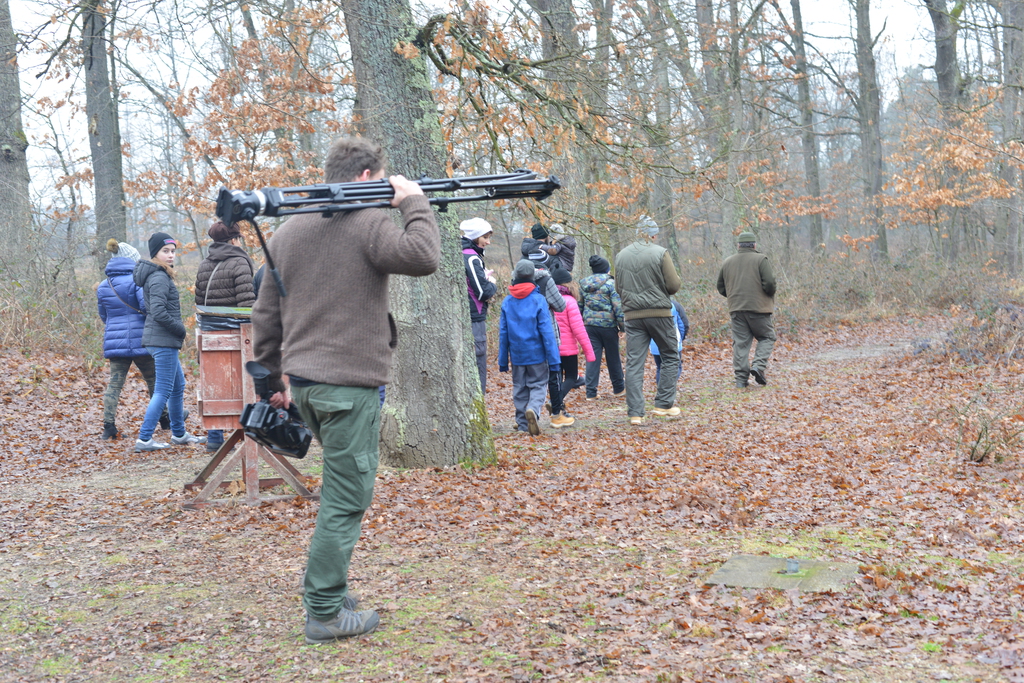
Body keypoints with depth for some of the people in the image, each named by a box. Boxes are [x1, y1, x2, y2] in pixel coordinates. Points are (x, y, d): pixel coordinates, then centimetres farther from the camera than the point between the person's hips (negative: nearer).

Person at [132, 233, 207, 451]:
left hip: (164, 341, 10)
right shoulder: (159, 278, -16)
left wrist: (177, 330, 12)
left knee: (178, 386, 19)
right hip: (163, 340, -10)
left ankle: (179, 433, 30)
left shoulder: (159, 275, 14)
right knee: (163, 390, -7)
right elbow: (158, 313, -24)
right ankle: (144, 439, -5)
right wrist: (180, 329, -12)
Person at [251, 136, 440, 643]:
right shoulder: (368, 223, -10)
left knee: (343, 486, 23)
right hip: (350, 383, -8)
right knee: (346, 500, 0)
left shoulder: (288, 231, 13)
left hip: (302, 381, 8)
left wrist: (271, 379, 22)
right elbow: (424, 258, -23)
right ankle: (325, 614, 5)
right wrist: (414, 203, -7)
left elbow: (266, 314, 15)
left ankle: (323, 587, 28)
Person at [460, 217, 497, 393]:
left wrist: (485, 278, 3)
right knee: (478, 367, -5)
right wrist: (492, 284, 2)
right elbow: (483, 292, -17)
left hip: (464, 318, 9)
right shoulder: (472, 258, -15)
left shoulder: (461, 255, 13)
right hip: (474, 320, -9)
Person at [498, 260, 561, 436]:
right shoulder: (538, 300, -10)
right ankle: (533, 409, -21)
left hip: (516, 355, 3)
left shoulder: (507, 302, -1)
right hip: (536, 354, -3)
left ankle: (523, 423, 15)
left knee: (519, 387, 14)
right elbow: (547, 332, -11)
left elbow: (503, 333, 3)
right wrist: (554, 360, -8)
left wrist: (503, 360, 11)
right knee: (538, 385, 6)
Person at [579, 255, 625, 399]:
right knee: (613, 357, 11)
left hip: (589, 325, 3)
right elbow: (618, 307, -10)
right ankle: (618, 388, 24)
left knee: (592, 357, 4)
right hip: (608, 325, -3)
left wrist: (581, 323, 17)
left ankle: (591, 392, -1)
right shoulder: (611, 283, -7)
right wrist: (622, 326, -4)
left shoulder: (583, 284, 8)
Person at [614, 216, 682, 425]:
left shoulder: (621, 256, 6)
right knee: (670, 357, 13)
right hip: (659, 312, -3)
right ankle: (663, 404, 10)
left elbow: (618, 288, 12)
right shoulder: (660, 253, -7)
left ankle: (635, 413, -1)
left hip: (632, 315, 3)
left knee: (634, 363, 3)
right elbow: (674, 285, -8)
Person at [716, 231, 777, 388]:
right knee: (767, 337, 11)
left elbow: (721, 288, 15)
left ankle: (741, 378, 3)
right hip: (758, 307, -4)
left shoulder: (728, 262, 11)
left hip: (736, 309, 4)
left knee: (740, 342, 5)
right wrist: (770, 295, 7)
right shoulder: (760, 259, -4)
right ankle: (759, 365, -8)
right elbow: (769, 283, -12)